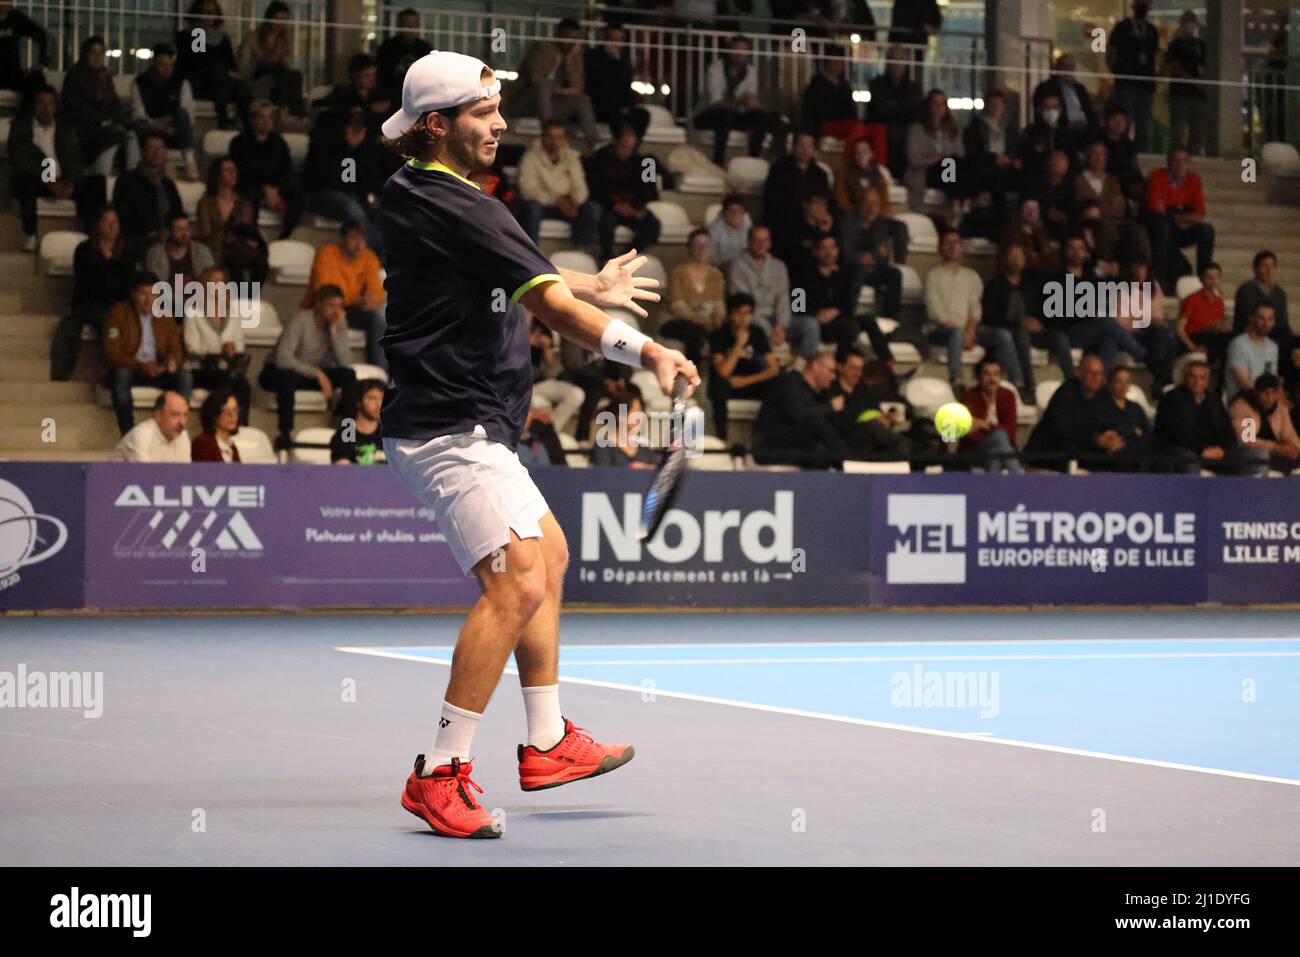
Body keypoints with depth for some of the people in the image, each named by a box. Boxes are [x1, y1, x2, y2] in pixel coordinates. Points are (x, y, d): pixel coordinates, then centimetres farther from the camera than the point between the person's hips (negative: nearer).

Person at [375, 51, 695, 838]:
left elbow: (507, 272, 28)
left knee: (549, 556, 21)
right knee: (516, 584, -19)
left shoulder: (416, 194, 12)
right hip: (448, 427, -11)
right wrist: (644, 351, -30)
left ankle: (548, 743, 29)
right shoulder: (453, 208, -19)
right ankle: (439, 775, -17)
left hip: (472, 427, 11)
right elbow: (548, 303, -26)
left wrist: (590, 288, 30)